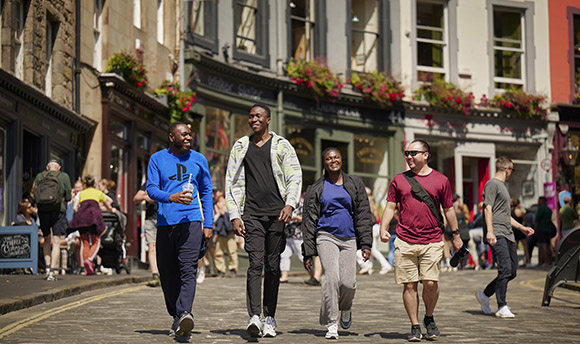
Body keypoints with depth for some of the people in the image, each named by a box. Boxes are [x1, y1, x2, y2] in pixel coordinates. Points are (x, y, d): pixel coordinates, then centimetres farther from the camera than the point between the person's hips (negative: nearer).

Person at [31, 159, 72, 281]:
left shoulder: (39, 176, 8)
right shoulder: (64, 176, 3)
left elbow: (33, 194, 7)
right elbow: (68, 197, 3)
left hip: (43, 211, 2)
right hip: (58, 210, -2)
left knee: (47, 240, 19)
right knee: (56, 242, 0)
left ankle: (48, 267, 9)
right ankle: (52, 272, -7)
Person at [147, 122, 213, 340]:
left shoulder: (199, 160, 12)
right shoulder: (157, 159, 9)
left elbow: (206, 193, 17)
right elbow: (151, 189, 0)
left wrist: (208, 224, 9)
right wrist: (172, 197, -20)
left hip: (191, 221, -1)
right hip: (165, 222, 1)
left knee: (188, 270, -17)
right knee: (168, 274, 5)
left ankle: (184, 314, -31)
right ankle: (176, 317, 21)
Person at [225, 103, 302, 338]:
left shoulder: (282, 146, 9)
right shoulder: (240, 147, 14)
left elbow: (295, 176, 4)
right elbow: (231, 183, 13)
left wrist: (290, 204, -12)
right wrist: (234, 215, 3)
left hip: (277, 212, 0)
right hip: (252, 213, 0)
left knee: (273, 266, 2)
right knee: (255, 263, -13)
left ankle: (269, 318, 11)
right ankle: (254, 317, -22)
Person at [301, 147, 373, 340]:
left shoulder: (355, 184, 12)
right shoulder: (316, 189, 8)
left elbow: (363, 215, 9)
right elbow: (309, 221, 7)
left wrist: (366, 243, 0)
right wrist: (308, 252, 2)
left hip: (349, 239, 1)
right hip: (326, 236, -1)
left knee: (348, 283, -7)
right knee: (331, 277, -18)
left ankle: (345, 308, 28)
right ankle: (331, 324, -10)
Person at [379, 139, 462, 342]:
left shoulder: (441, 180, 6)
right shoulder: (399, 180, 10)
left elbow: (448, 209, 12)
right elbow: (390, 206, 10)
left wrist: (456, 235, 14)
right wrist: (383, 228, -5)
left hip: (432, 241, -1)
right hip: (405, 242, 1)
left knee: (430, 282, -9)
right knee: (409, 285, 0)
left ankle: (429, 319, 17)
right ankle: (415, 326, 11)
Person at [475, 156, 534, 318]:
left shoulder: (502, 186, 28)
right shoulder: (492, 184, -3)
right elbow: (488, 208, -14)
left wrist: (521, 227, 35)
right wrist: (490, 231, -23)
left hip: (508, 235, 10)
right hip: (497, 235, -10)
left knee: (512, 271, 5)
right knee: (505, 269, -16)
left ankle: (484, 294, 20)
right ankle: (502, 308, -13)